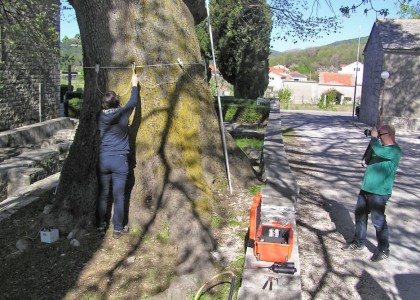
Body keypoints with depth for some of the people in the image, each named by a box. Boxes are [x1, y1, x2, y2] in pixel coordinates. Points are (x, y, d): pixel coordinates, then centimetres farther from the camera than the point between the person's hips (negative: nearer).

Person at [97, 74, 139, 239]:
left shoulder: (101, 116, 0)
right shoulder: (122, 113, -7)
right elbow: (133, 101, 10)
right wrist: (134, 84, 23)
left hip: (103, 159, 3)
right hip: (119, 160, -3)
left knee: (103, 194, 13)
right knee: (119, 196, 3)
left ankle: (101, 225, 22)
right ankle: (117, 229, 10)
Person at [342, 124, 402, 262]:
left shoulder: (395, 151, -17)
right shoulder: (383, 149, 13)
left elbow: (378, 150, -35)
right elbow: (368, 162, 18)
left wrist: (373, 137, -16)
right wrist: (372, 141, 7)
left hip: (379, 193, -9)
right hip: (366, 188, 9)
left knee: (378, 221, 1)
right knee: (359, 215, 16)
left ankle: (383, 250, 17)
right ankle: (358, 242, 31)